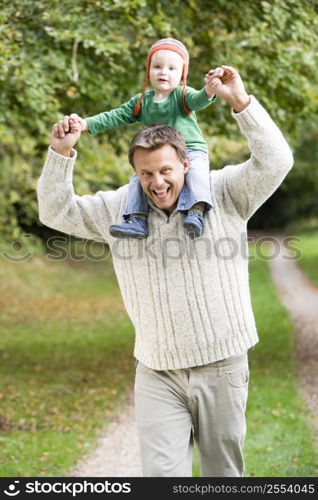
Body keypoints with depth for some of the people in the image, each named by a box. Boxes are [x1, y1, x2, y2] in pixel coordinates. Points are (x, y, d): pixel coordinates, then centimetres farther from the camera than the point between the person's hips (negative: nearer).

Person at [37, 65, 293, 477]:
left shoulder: (224, 192, -3)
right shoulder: (120, 208, 4)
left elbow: (275, 162, -16)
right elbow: (57, 212, 9)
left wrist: (240, 102, -23)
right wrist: (61, 154, -5)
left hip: (222, 366, -1)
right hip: (157, 375, 1)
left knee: (223, 472, 12)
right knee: (160, 474, -7)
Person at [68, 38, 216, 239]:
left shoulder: (183, 95, -5)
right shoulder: (142, 101, 9)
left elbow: (198, 100, -26)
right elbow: (115, 116, 8)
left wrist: (209, 91, -52)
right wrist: (86, 123, -3)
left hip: (192, 149, -5)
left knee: (196, 169, -33)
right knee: (138, 178, -10)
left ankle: (196, 211, -44)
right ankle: (137, 220, -11)